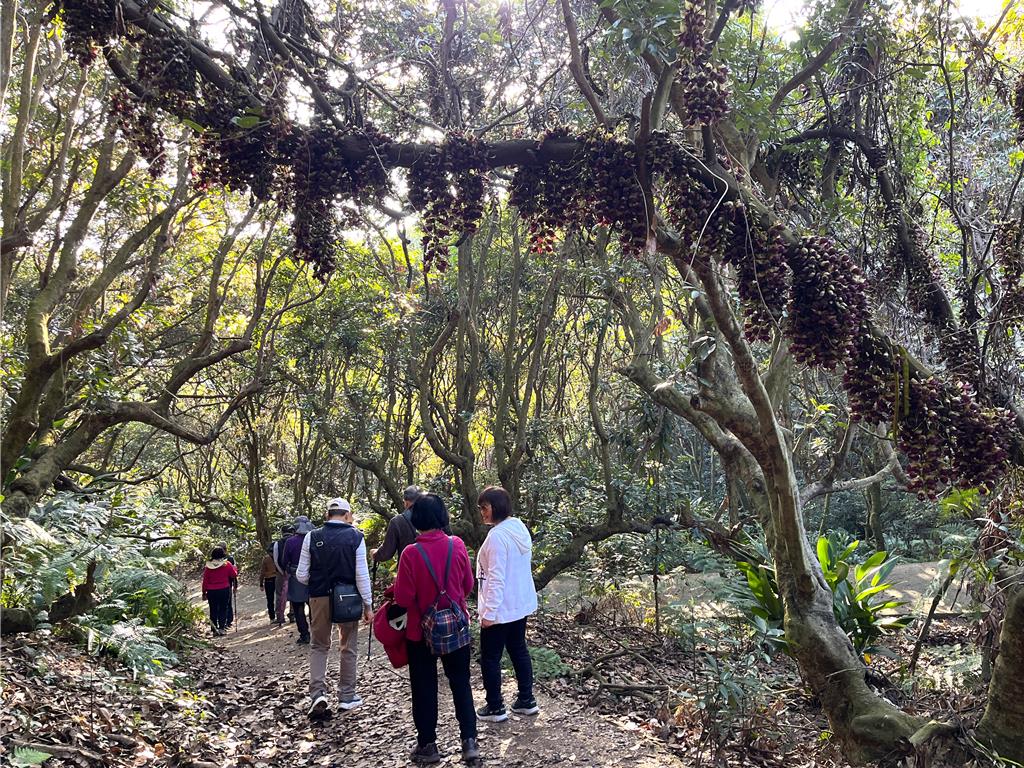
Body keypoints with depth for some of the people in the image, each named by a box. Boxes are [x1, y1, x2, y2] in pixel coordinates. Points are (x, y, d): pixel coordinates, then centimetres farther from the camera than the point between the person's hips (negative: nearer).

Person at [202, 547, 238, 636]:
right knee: (223, 609, 6)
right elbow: (234, 575, 5)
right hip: (224, 590, -1)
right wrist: (235, 568, 25)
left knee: (213, 611, 9)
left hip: (211, 591, 1)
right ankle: (221, 628, -3)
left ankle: (214, 630, 9)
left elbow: (205, 580, 1)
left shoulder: (208, 566, -3)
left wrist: (204, 592, 9)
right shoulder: (227, 564, -6)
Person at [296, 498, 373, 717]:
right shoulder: (355, 537, -7)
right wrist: (368, 604, -1)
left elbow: (301, 575, -1)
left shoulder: (312, 537, -3)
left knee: (319, 646, 16)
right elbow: (362, 575, -9)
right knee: (349, 647, 15)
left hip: (319, 598, 1)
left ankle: (318, 694, 1)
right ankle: (347, 696, 22)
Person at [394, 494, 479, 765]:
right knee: (461, 683, 15)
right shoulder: (457, 545, -10)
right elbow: (468, 585, 3)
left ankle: (427, 744, 21)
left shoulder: (411, 554, -20)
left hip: (421, 630, -2)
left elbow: (403, 599, -16)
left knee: (424, 687, 12)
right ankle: (469, 740, 13)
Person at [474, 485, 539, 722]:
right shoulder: (520, 528, 4)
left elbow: (496, 578, -24)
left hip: (501, 607, -9)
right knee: (519, 650, 19)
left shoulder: (497, 535, -23)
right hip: (521, 603, 9)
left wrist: (489, 612, -19)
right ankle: (526, 701, 27)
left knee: (490, 658, 6)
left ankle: (495, 707, 16)